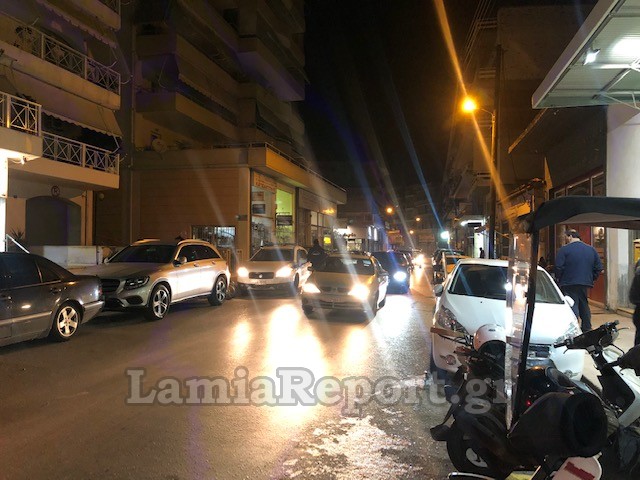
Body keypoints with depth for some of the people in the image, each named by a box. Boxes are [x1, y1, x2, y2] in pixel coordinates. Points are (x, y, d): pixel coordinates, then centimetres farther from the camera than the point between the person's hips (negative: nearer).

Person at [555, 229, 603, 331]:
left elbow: (558, 267, -13)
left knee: (572, 306, -8)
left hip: (569, 284, -6)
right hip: (585, 283, 6)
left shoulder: (564, 249, -9)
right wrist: (592, 279, 18)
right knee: (584, 306, 18)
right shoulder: (591, 249, 11)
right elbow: (599, 267, 11)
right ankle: (587, 329, 28)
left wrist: (559, 279, 1)